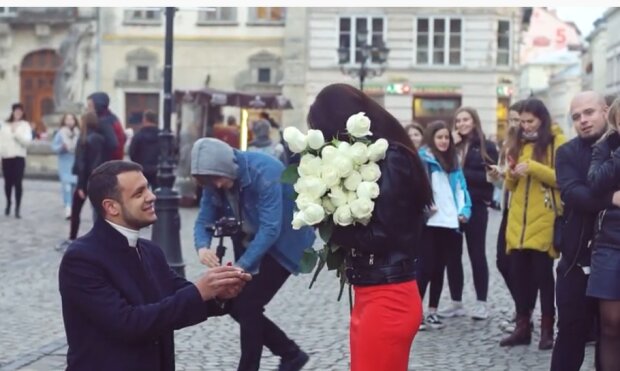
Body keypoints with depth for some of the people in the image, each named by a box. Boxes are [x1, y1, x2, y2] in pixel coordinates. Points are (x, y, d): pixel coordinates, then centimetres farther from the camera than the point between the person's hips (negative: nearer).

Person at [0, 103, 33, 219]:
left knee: (18, 183, -9)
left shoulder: (25, 125, 2)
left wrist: (16, 132, -15)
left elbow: (27, 140, -9)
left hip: (19, 157, -3)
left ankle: (18, 208, -5)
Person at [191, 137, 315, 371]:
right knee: (236, 305, 4)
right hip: (250, 244, 7)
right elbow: (204, 219, -8)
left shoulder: (264, 171, -30)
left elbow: (270, 228, -34)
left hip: (283, 243, -7)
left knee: (247, 305, -13)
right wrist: (202, 247, -31)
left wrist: (240, 266, -41)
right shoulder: (214, 179, -9)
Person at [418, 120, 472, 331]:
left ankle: (432, 312, 17)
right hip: (429, 222, -6)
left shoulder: (453, 163, 16)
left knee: (439, 269, 10)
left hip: (449, 223, 6)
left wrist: (464, 210, 3)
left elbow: (460, 188, 15)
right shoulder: (422, 160, -6)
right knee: (426, 268, -6)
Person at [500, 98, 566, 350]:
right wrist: (511, 173, -2)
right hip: (518, 220, 6)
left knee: (543, 274, -2)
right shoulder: (520, 143, 17)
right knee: (518, 274, 5)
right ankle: (522, 327, 13)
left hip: (543, 221, -6)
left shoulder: (557, 141, -2)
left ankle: (547, 329, 8)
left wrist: (533, 168, -20)